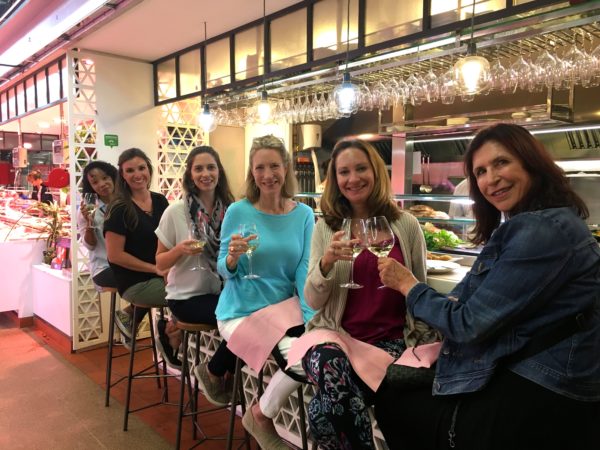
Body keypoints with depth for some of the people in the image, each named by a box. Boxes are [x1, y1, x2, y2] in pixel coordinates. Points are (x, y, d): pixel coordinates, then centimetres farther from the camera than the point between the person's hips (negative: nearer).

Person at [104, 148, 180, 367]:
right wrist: (156, 268, -14)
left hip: (161, 275, 6)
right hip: (135, 281, -6)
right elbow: (115, 255, -13)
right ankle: (173, 350, 6)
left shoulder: (160, 201, 8)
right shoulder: (119, 209, -9)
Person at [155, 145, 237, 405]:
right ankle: (213, 373, 6)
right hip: (187, 296, -3)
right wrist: (180, 250, -20)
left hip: (222, 291, 4)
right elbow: (160, 264, -1)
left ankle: (232, 374, 5)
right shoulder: (175, 212, -7)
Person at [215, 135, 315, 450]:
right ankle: (261, 418, 11)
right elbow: (225, 272, -3)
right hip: (241, 312, -3)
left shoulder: (304, 214, -1)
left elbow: (304, 270, -5)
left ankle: (260, 413, 10)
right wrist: (233, 257, -26)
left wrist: (313, 319, -17)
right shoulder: (237, 212, -8)